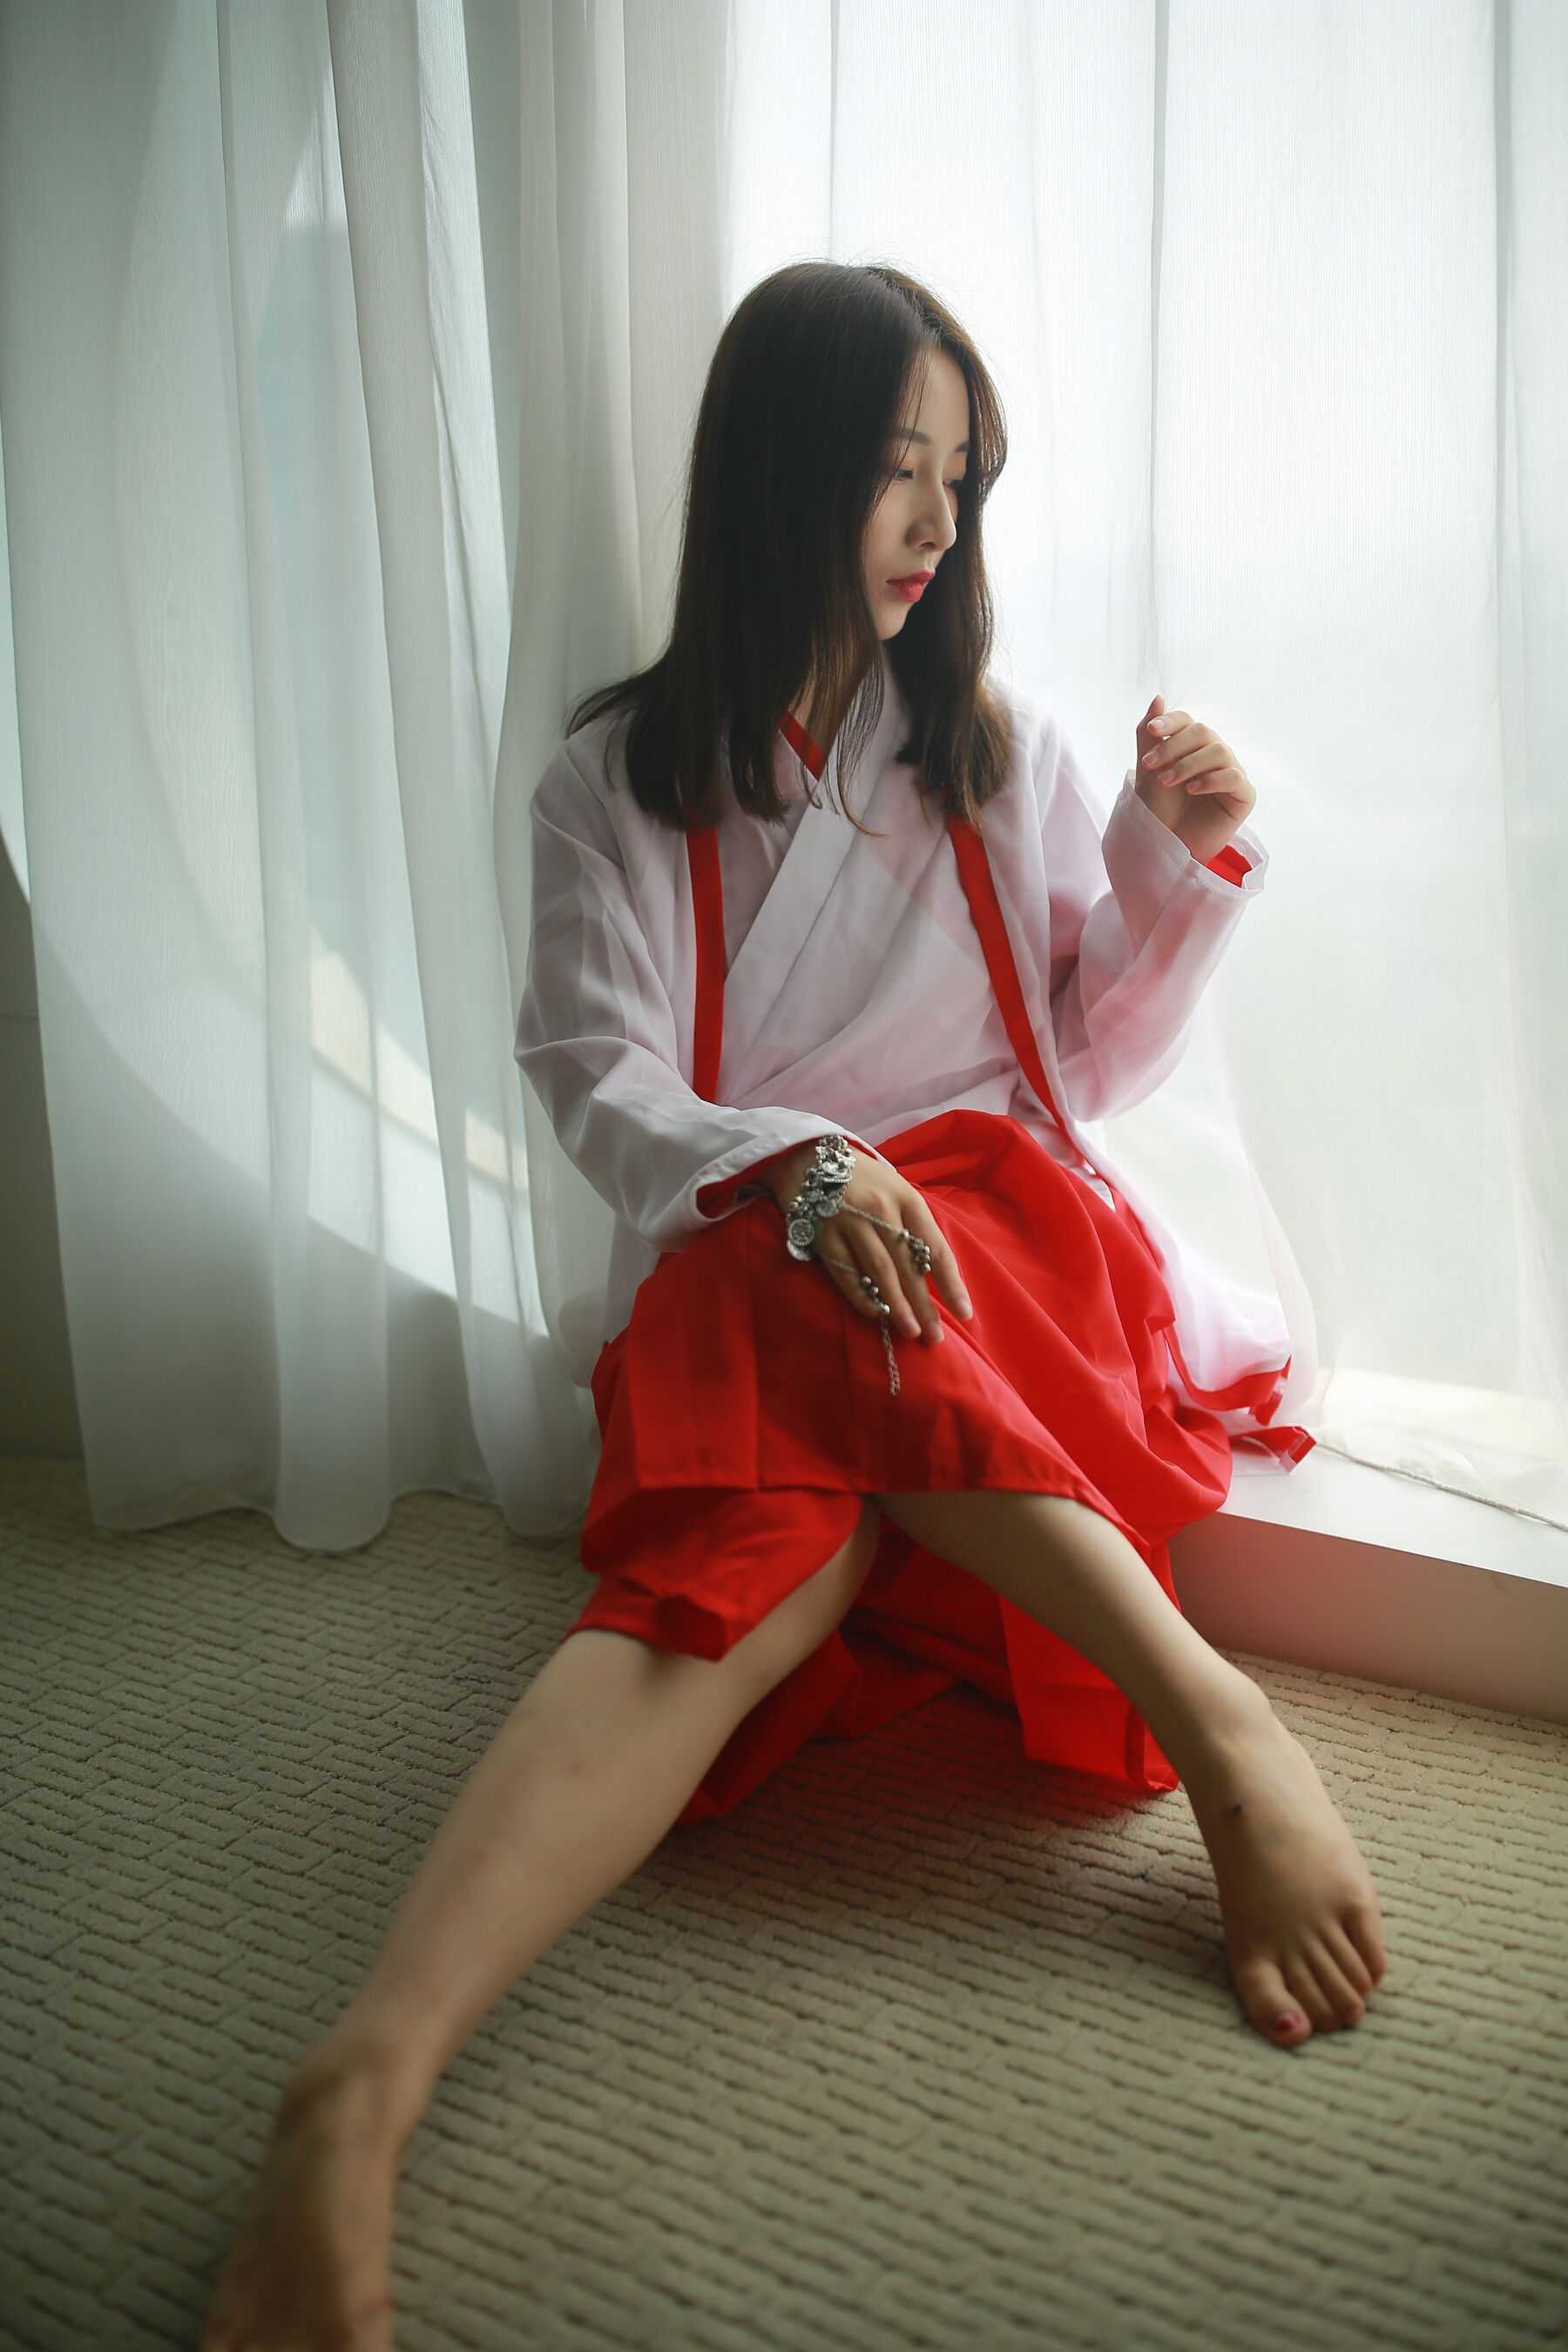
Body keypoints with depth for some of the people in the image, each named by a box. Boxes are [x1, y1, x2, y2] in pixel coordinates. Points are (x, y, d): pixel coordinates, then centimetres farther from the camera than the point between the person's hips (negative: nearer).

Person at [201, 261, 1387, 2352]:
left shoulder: (1005, 750, 17)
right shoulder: (619, 779, 9)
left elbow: (1101, 1067, 17)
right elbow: (600, 1090, -2)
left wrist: (1182, 867, 1)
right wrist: (795, 1165, -23)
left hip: (1003, 1240, 3)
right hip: (730, 1266, -2)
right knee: (762, 1547, -39)